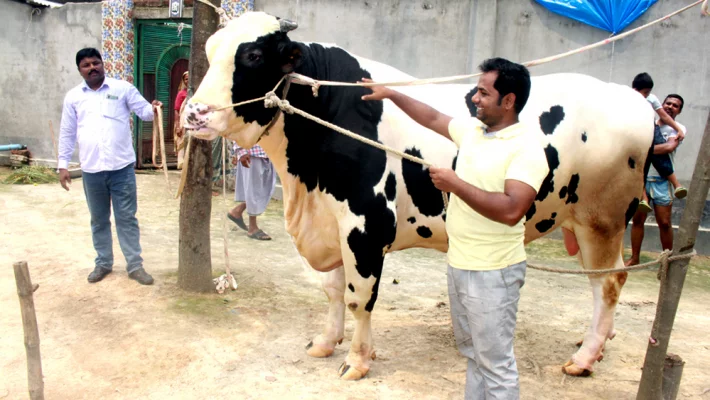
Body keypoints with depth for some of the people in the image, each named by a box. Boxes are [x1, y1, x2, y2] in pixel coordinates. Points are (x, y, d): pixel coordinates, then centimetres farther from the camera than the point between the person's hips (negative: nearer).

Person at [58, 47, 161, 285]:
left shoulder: (122, 88, 1)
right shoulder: (73, 97, 8)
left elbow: (143, 111, -3)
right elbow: (67, 133, 11)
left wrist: (153, 109, -28)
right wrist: (63, 165, 8)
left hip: (122, 167, -2)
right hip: (91, 170, 3)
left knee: (126, 217, 4)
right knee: (99, 219, 14)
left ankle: (135, 265, 13)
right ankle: (103, 263, 29)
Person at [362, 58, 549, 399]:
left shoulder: (526, 147, -18)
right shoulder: (471, 130, 6)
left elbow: (511, 210, -29)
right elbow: (433, 118, 23)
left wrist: (456, 185, -22)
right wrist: (390, 94, 27)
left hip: (493, 273, -8)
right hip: (458, 264, 8)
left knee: (496, 362, 3)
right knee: (474, 352, 22)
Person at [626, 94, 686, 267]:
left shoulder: (678, 128, 0)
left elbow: (669, 147, -19)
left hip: (661, 181, -3)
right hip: (641, 177, 3)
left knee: (664, 223, -1)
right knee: (638, 219, 4)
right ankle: (634, 258, 13)